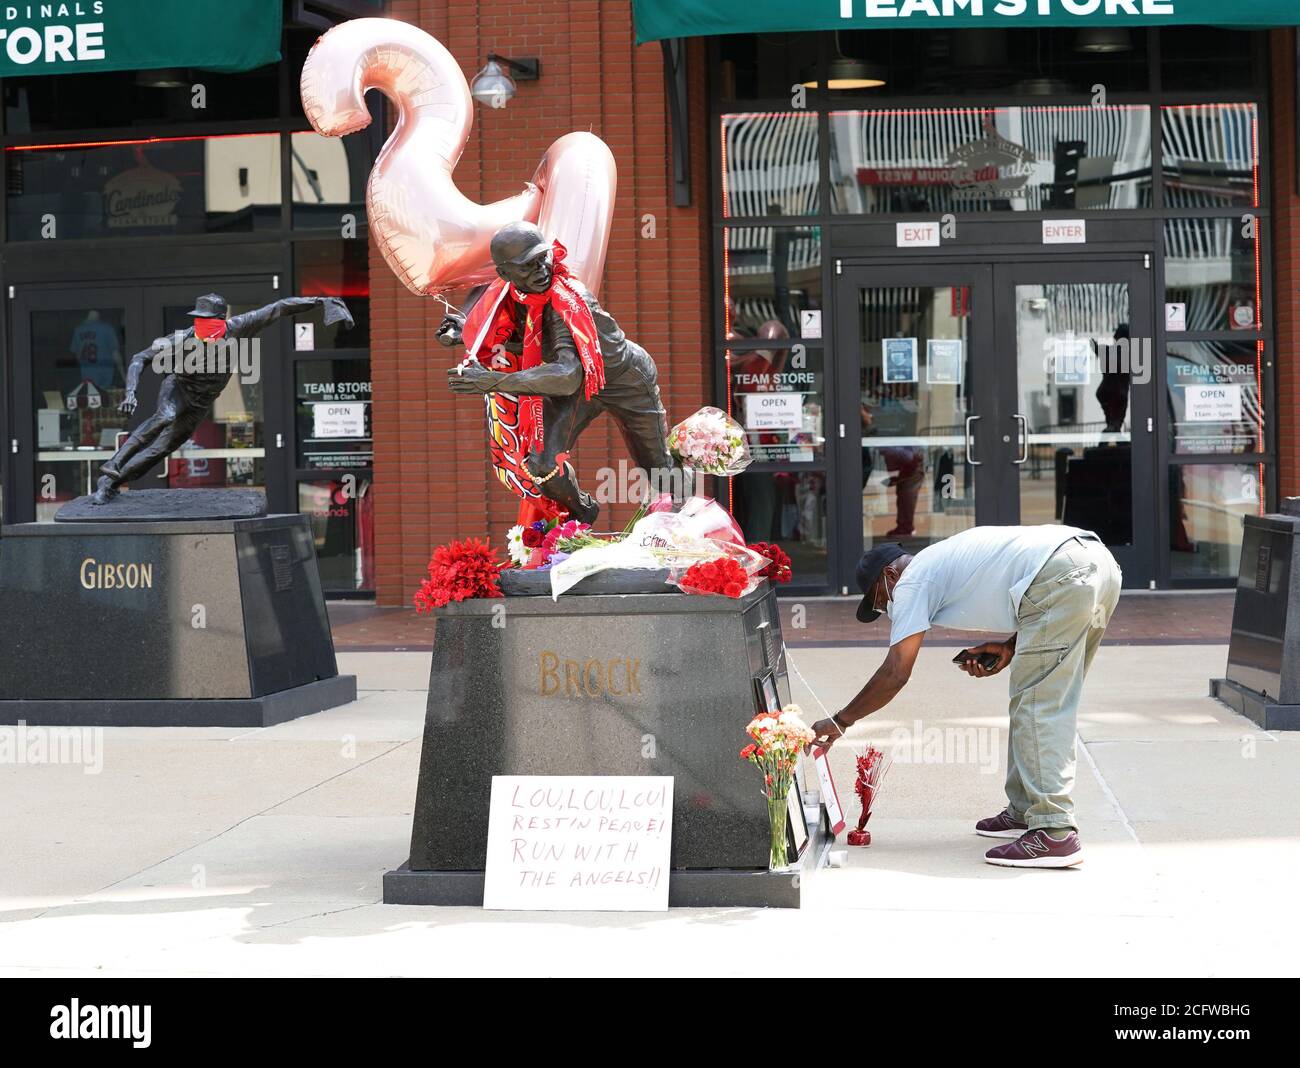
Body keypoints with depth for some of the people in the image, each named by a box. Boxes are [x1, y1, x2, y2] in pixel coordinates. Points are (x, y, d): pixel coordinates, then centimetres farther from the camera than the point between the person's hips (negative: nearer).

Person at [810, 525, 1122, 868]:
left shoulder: (911, 582, 7)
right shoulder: (946, 558, 32)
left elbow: (895, 673, 2)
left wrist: (840, 721, 11)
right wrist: (1009, 648, 19)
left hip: (1062, 574, -10)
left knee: (1036, 706, -7)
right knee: (1046, 701, 18)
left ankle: (1055, 834, -12)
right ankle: (1024, 811, 25)